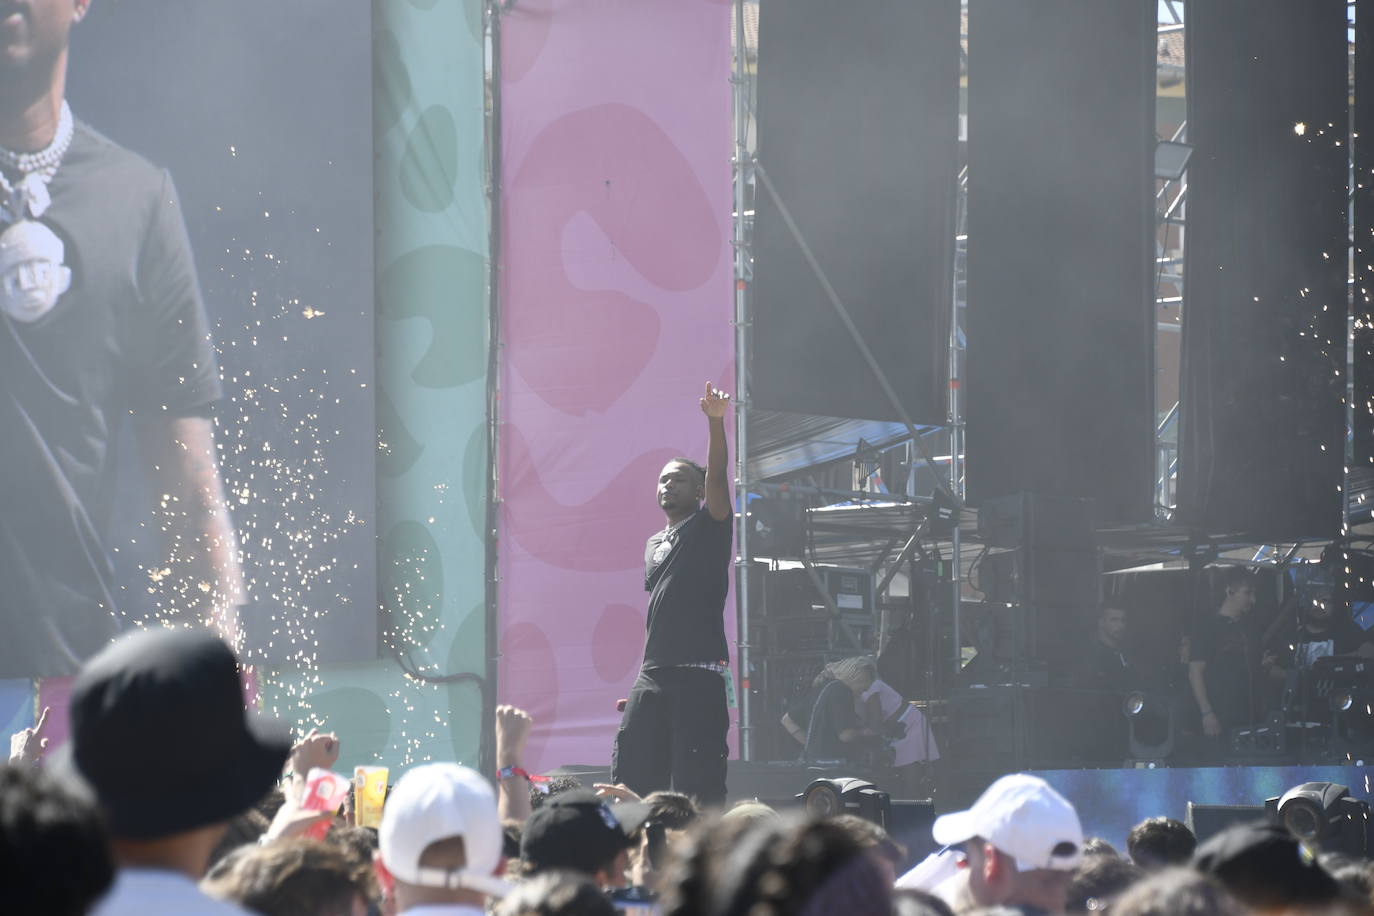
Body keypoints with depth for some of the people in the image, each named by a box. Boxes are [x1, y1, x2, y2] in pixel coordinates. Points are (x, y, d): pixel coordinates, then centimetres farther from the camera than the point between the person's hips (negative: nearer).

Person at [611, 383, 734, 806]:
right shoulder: (654, 545, 23)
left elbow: (717, 476, -14)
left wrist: (716, 423, -30)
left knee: (698, 787, -11)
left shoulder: (709, 528, 3)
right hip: (652, 674, 7)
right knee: (632, 777, 1)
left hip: (698, 675, -7)